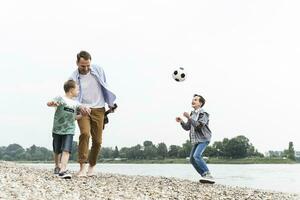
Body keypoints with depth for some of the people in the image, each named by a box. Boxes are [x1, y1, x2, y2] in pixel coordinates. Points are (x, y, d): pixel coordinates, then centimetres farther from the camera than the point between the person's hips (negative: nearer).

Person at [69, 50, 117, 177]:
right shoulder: (73, 78, -4)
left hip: (98, 109, 2)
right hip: (83, 109, -2)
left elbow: (105, 86, 14)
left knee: (97, 140, 0)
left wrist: (110, 103, 17)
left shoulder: (98, 70, 2)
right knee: (85, 133, -25)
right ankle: (82, 167, -22)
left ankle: (92, 165, 21)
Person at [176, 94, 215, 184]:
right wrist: (181, 122, -3)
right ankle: (205, 176, 15)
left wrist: (189, 118, -28)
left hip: (203, 139, -9)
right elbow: (187, 127, 14)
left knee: (197, 156, -26)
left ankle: (208, 175, -23)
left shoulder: (203, 114, -10)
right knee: (192, 159, 8)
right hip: (196, 140, 9)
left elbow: (198, 126, -23)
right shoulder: (192, 114, 14)